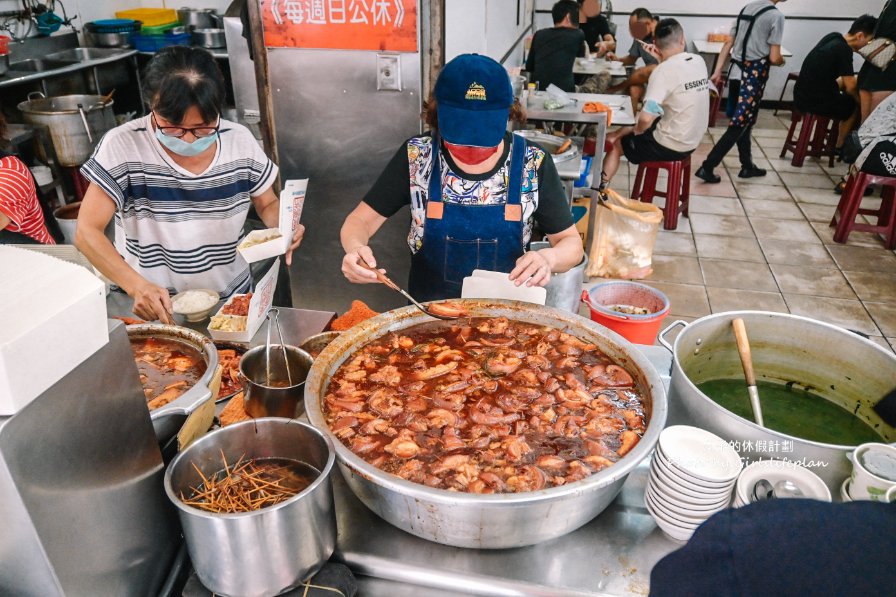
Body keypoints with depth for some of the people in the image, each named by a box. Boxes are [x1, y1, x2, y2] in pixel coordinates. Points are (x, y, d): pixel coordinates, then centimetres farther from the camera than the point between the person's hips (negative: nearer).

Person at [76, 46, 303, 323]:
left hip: (230, 298, 1)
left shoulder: (240, 141, -3)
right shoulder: (122, 146, -11)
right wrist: (137, 286, -26)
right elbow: (87, 232, -10)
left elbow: (268, 204, 11)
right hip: (151, 307, -1)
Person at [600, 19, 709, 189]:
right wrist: (663, 61, 13)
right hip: (691, 142, 8)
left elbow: (646, 118, -29)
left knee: (614, 142, 15)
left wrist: (636, 130, -9)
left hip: (669, 146, -7)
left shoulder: (664, 70, -22)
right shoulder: (699, 61, -1)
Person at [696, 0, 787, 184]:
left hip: (738, 71, 8)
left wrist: (718, 71, 13)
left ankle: (747, 166, 25)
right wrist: (782, 61, 10)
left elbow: (728, 43, 10)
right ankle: (707, 167, -9)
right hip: (755, 74, -8)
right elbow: (774, 58, -11)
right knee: (739, 125, -4)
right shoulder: (776, 15, -10)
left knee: (745, 121, 16)